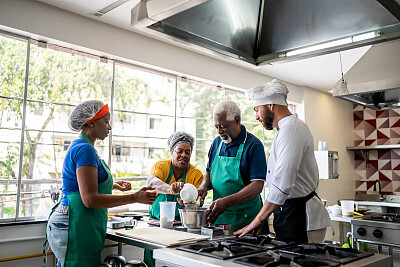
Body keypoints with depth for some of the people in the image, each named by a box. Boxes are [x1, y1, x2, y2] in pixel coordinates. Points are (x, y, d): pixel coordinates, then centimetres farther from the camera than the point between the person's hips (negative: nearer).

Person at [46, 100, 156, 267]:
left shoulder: (78, 147, 16)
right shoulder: (85, 149, -15)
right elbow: (90, 200, -22)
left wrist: (113, 186, 17)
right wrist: (134, 198, -21)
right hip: (77, 226, -10)